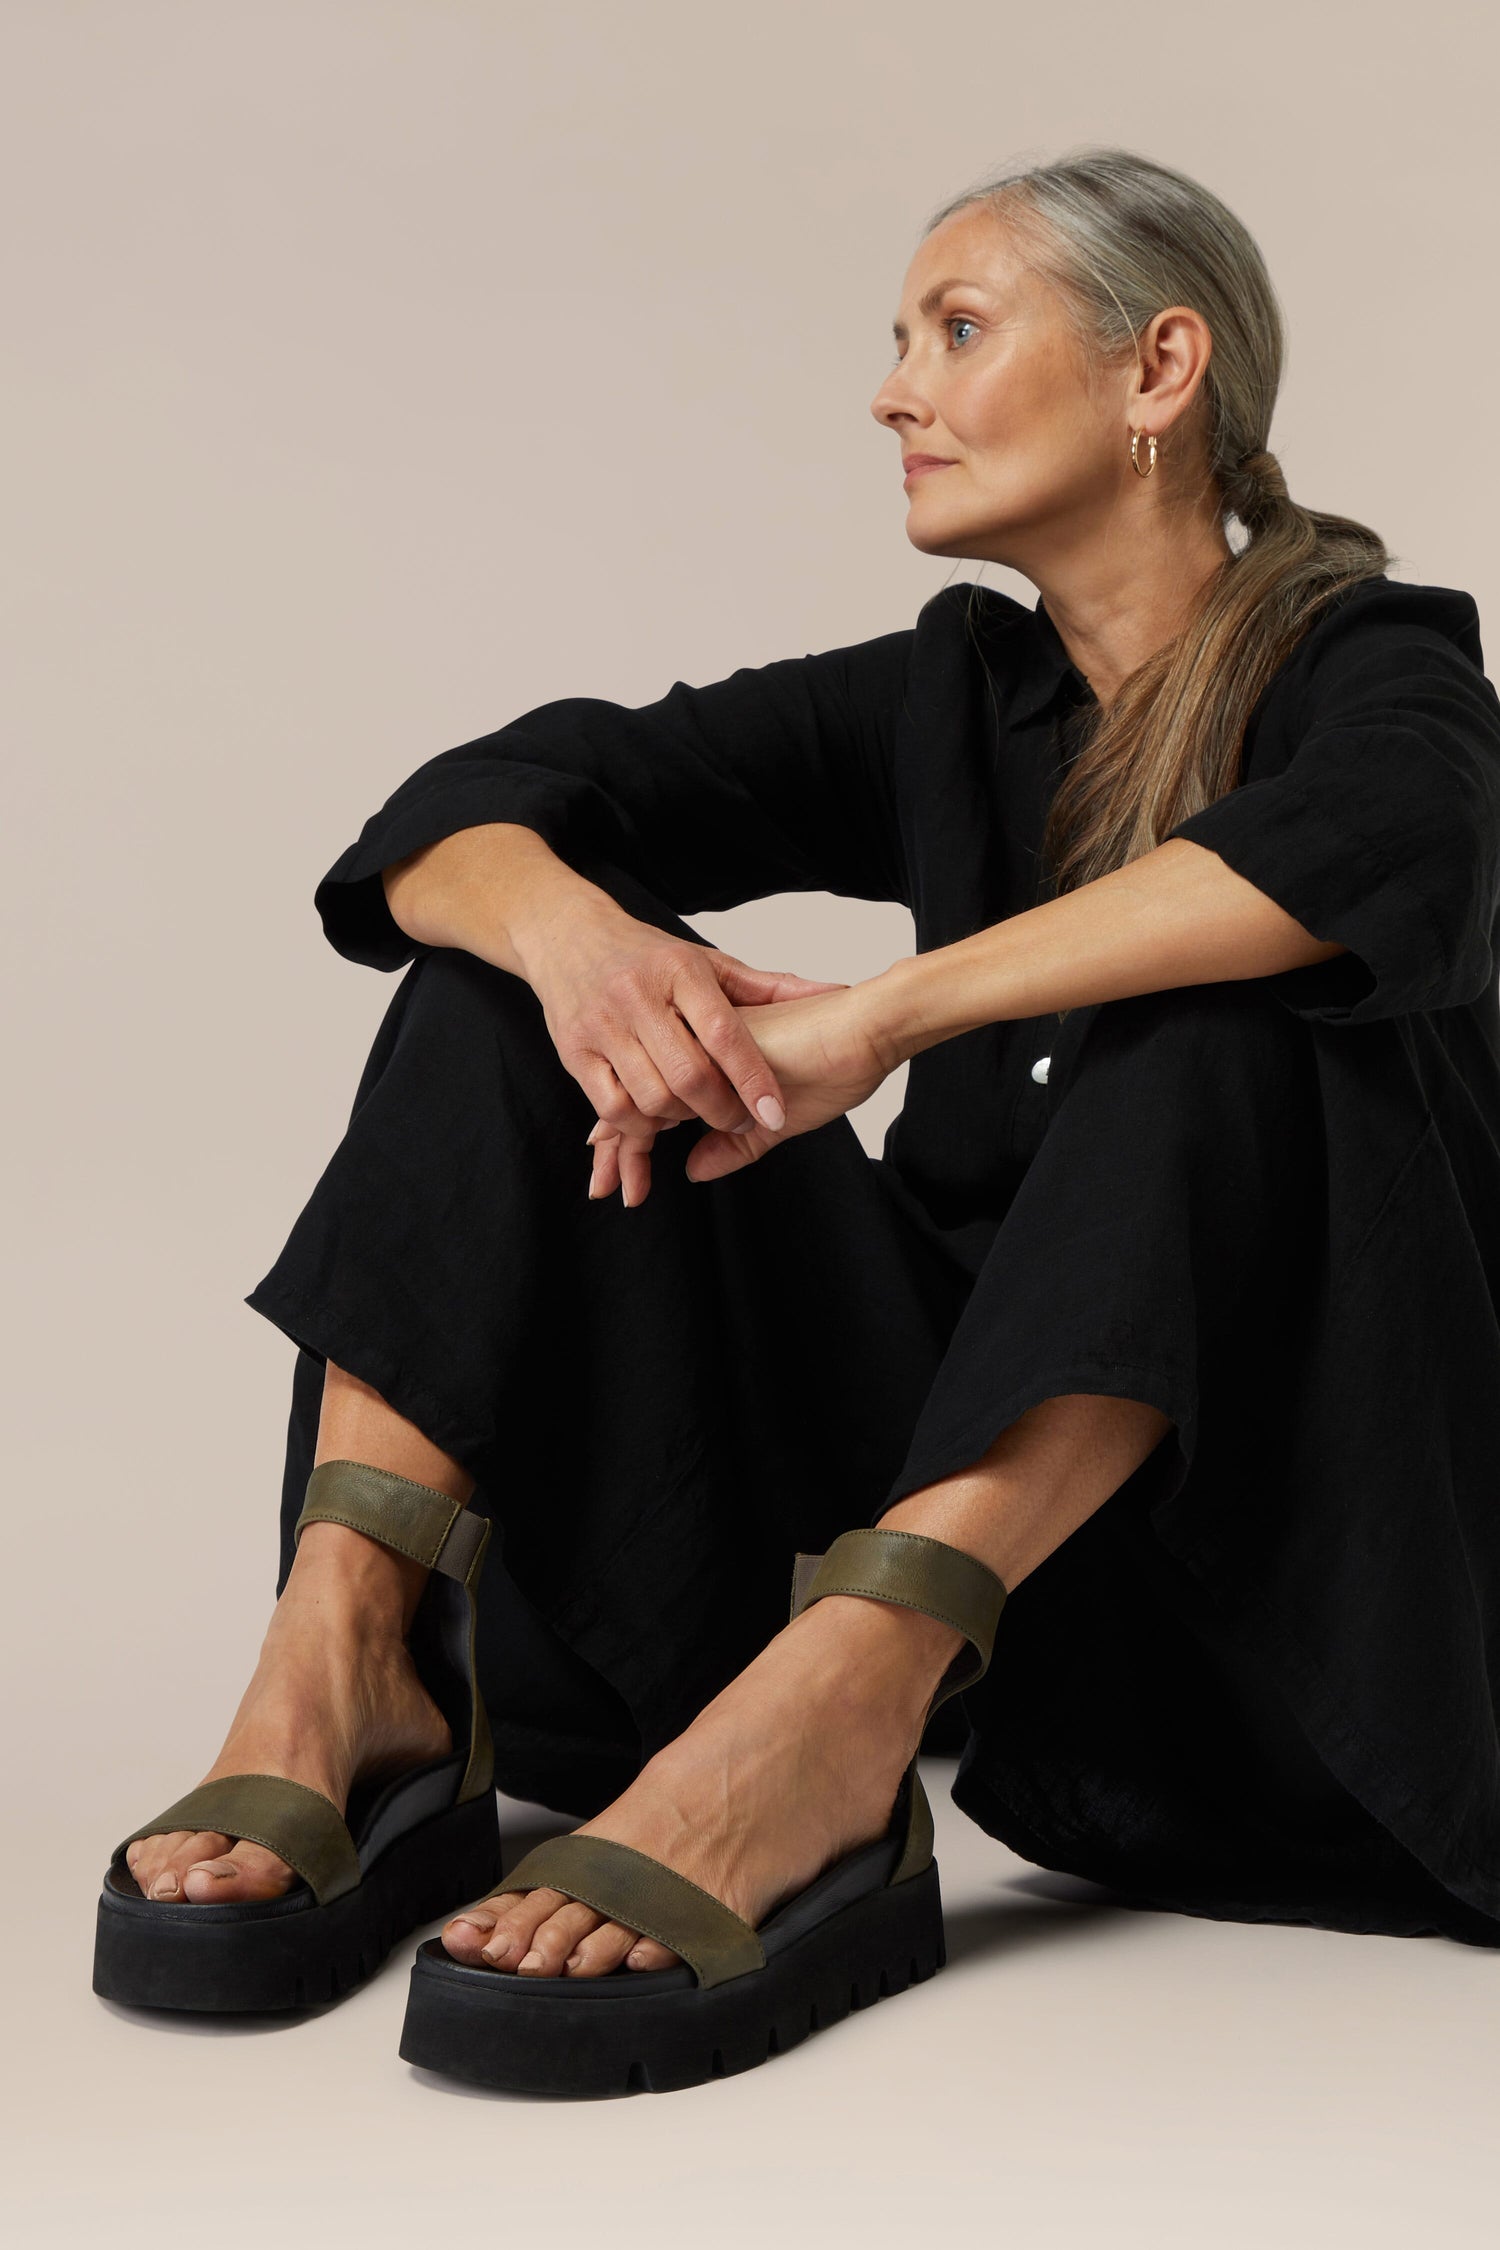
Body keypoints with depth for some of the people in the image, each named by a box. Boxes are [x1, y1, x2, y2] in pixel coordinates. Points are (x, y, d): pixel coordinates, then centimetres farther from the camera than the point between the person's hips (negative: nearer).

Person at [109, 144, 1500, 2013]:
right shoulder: (951, 693, 11)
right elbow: (461, 824, -1)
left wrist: (880, 1015, -31)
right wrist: (568, 927, -25)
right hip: (947, 1424, 4)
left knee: (1239, 1013, -31)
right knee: (520, 976, -8)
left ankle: (838, 1693, -41)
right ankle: (342, 1647, -25)